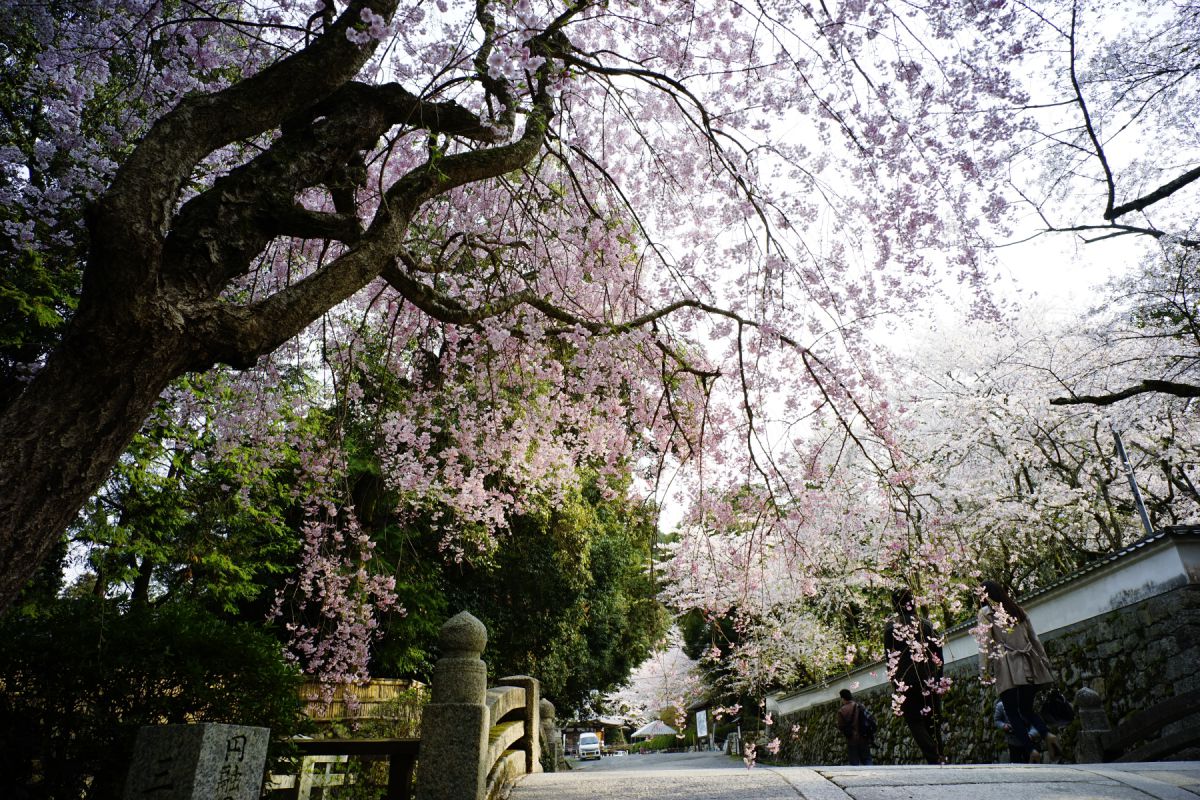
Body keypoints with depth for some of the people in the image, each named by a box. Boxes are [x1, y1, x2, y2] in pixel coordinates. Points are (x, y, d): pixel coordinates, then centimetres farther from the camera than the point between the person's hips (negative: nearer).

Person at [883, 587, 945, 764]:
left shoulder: (890, 627, -5)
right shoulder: (926, 624, 3)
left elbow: (890, 658, -5)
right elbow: (938, 653, 5)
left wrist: (895, 685, 2)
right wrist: (938, 679, 13)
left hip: (906, 682, -3)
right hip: (930, 681, 3)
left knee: (915, 722, 2)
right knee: (933, 722, 14)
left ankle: (934, 758, -13)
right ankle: (940, 756, 13)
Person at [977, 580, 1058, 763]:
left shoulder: (986, 612, 2)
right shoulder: (1018, 610, 18)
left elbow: (984, 643, -6)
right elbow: (1034, 638, 18)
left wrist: (984, 670, -4)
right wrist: (1044, 661, 21)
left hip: (1006, 667, -6)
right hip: (1029, 665, 6)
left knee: (1012, 712, 0)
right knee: (1026, 708, 14)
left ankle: (1030, 749, -12)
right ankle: (1047, 733, -11)